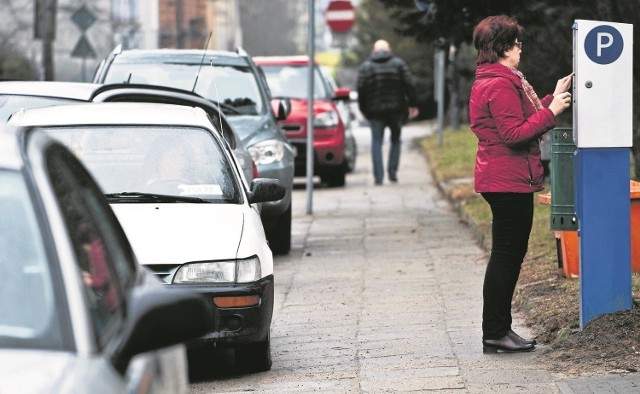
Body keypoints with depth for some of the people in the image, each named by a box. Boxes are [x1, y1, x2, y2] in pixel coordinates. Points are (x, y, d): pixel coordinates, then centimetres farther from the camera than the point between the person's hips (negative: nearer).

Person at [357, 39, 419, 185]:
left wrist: (363, 109, 7)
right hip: (396, 110, 1)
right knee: (396, 139, 16)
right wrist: (412, 105, 3)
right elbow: (409, 85, -2)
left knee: (377, 142, 4)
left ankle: (378, 176, -4)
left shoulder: (365, 66, 5)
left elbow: (361, 90, -2)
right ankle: (392, 172, 6)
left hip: (375, 111, 0)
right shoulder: (398, 63, 5)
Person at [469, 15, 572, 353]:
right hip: (509, 181, -11)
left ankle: (498, 331, 18)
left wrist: (553, 98, 16)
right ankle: (495, 334, -2)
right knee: (507, 254, -6)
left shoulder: (492, 81, 17)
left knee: (509, 254, 14)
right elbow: (515, 133, -23)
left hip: (504, 180, 11)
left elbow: (525, 118, 19)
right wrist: (551, 110, -19)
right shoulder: (500, 85, -18)